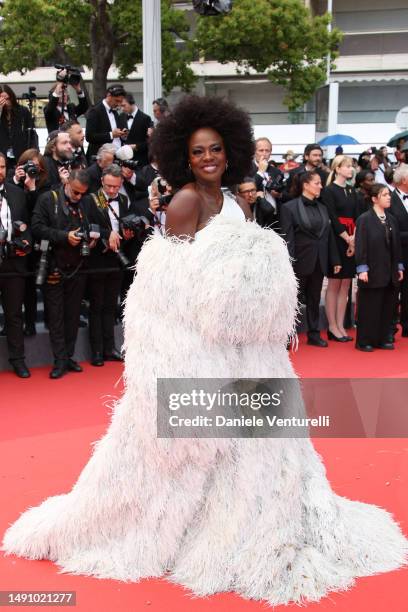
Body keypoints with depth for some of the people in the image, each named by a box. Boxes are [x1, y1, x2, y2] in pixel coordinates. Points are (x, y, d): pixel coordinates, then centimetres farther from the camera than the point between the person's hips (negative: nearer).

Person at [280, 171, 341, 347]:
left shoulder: (322, 208, 11)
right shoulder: (289, 207, -6)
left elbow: (329, 236, 11)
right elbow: (287, 238, -11)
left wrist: (335, 260, 7)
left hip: (319, 262, 5)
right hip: (300, 261, -5)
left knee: (314, 299, 13)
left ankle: (314, 334, 23)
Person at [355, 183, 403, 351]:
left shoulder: (392, 220, 12)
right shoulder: (364, 219, -7)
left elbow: (396, 245, 15)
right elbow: (360, 246, -10)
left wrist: (399, 267, 11)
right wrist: (362, 269, -15)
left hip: (390, 272, 6)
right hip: (373, 272, -6)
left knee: (387, 307, 9)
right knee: (369, 307, 0)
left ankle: (383, 339, 19)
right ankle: (364, 341, 9)